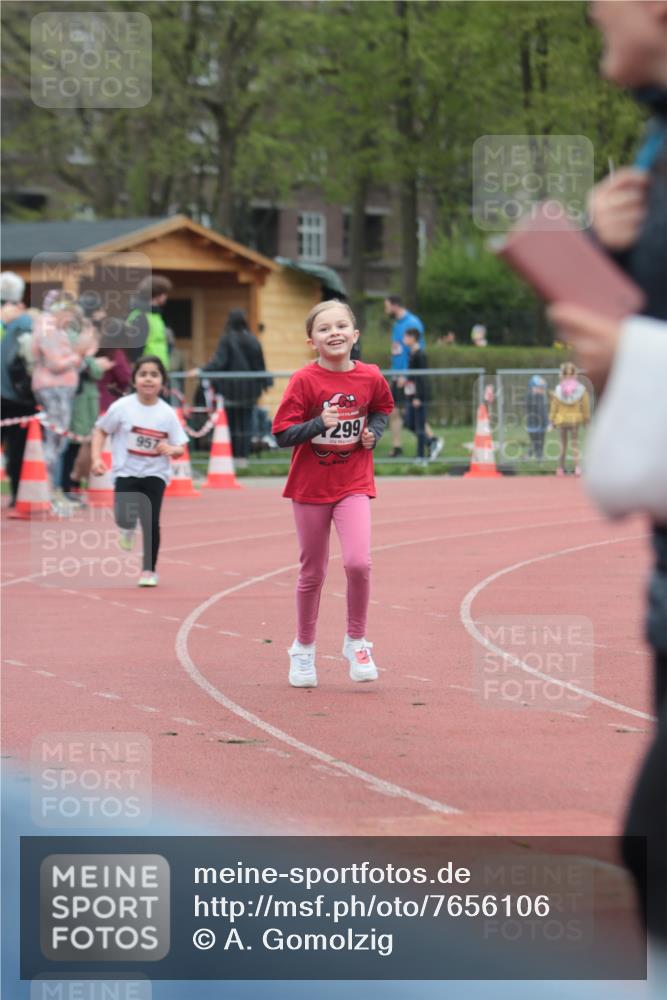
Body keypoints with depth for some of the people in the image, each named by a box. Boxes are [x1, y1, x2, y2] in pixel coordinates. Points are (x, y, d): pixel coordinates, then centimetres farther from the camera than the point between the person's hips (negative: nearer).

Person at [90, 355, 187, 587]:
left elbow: (180, 449, 2)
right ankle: (128, 529, 25)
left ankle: (149, 571, 11)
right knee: (124, 518, -16)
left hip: (155, 474, 1)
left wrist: (171, 450, -22)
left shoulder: (167, 413, -4)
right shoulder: (122, 407, -8)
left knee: (151, 522, -8)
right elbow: (100, 430, 3)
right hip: (126, 472, -1)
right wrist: (96, 458, -10)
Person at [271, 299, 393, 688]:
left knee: (359, 562, -17)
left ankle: (356, 641, 4)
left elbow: (382, 408, 17)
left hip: (354, 484, 1)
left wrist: (375, 431, -2)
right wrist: (320, 423, -29)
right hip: (311, 485, -1)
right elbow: (283, 435, -15)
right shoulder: (304, 380, -12)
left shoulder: (370, 377, -4)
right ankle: (304, 649, 29)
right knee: (313, 572, 10)